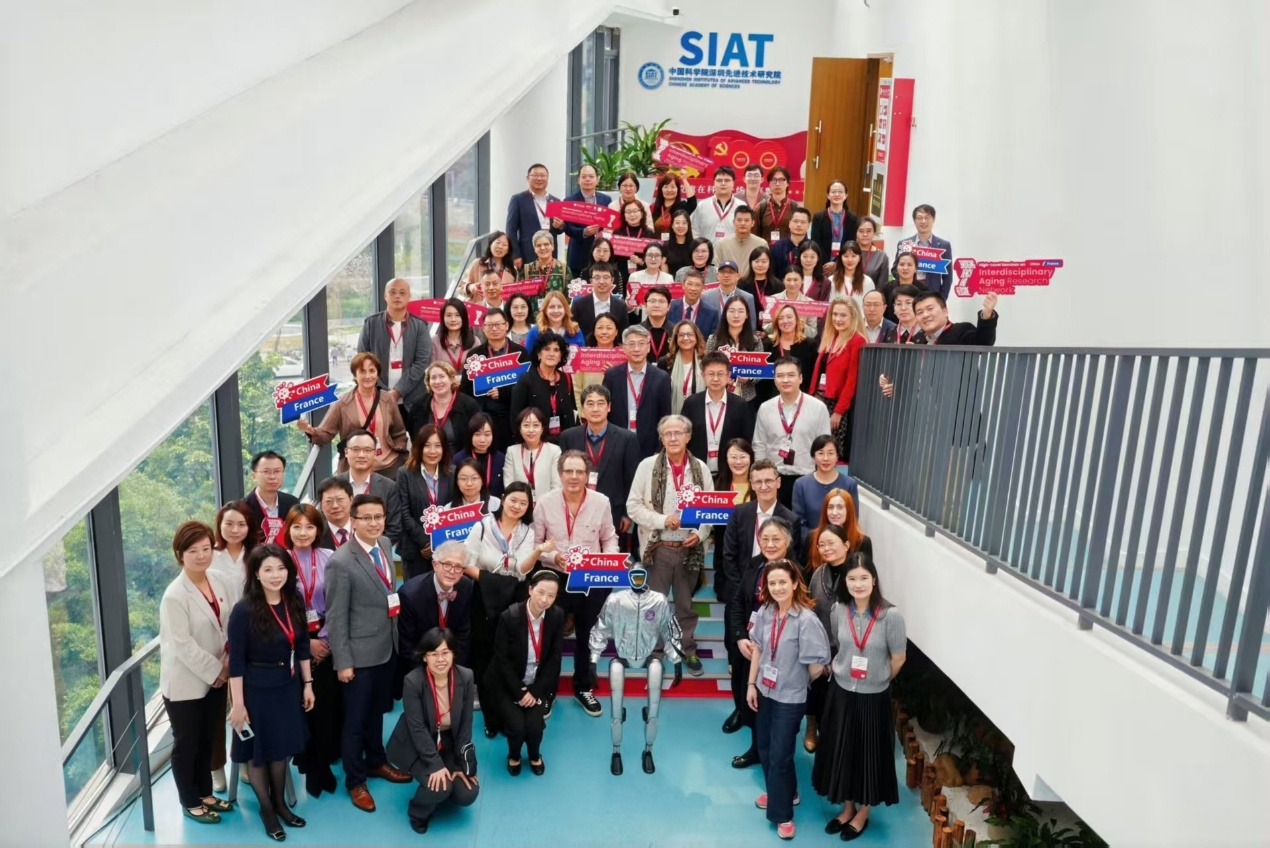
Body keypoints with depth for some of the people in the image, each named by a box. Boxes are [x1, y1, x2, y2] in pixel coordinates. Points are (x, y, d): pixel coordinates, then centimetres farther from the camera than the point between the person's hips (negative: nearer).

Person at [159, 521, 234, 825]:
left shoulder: (219, 582, -4)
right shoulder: (175, 596, -22)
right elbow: (182, 644, -21)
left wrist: (226, 664, -6)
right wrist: (214, 671, -15)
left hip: (215, 678, 6)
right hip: (185, 681, -6)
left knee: (208, 740, 20)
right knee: (186, 744, 13)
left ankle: (205, 793, 38)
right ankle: (190, 802, 31)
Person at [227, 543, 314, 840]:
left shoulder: (295, 602, -6)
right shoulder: (244, 610, -21)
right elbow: (236, 661, -17)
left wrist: (308, 684, 6)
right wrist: (238, 704, -16)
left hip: (288, 685, 5)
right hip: (256, 688, -5)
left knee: (283, 745, 19)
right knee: (258, 749, 14)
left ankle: (280, 802, 39)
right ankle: (266, 808, 35)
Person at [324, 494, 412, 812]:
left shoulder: (385, 545, 0)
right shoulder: (341, 562, -22)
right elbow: (336, 617, -17)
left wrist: (396, 636, 8)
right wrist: (342, 662, -15)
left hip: (388, 647, 7)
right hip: (360, 654, -6)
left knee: (377, 711, 24)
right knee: (356, 719, 11)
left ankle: (376, 762, 43)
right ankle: (355, 781, 29)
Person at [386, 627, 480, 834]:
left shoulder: (466, 677, -15)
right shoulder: (412, 681, -25)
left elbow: (465, 725, -8)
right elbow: (417, 728, -23)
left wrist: (462, 765, -9)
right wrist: (436, 764, -26)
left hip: (449, 743, 4)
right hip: (417, 746, -4)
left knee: (467, 795, -8)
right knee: (440, 786, -26)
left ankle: (438, 796, 25)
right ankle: (418, 812, 9)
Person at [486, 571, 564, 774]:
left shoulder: (557, 616, -13)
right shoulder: (509, 617, -23)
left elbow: (555, 658, -6)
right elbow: (502, 659, -15)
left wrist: (535, 691, -12)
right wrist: (519, 692, -17)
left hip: (539, 683, 2)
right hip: (509, 684, -2)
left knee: (535, 725, -16)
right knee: (517, 726, -19)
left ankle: (535, 755, 19)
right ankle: (513, 755, 17)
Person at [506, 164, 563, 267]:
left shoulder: (555, 201, 16)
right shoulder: (518, 199, 3)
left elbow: (560, 228, 20)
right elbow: (511, 229, -2)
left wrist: (561, 226, -5)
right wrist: (515, 255, -11)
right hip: (527, 256, -4)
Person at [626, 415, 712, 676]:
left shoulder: (700, 468, 0)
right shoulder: (648, 466, -5)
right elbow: (633, 506, -5)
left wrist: (700, 533, -10)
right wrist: (662, 520, -16)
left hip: (690, 548, 2)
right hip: (658, 547, -1)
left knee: (686, 604, 16)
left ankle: (688, 650, 32)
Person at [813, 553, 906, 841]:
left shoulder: (891, 616, -21)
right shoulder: (838, 611, -10)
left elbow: (898, 659, -8)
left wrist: (877, 681, 5)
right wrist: (843, 672, 12)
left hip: (874, 698, -3)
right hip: (841, 693, 3)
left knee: (869, 755, 14)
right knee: (840, 752, 16)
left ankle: (862, 813, 37)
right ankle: (847, 807, 39)